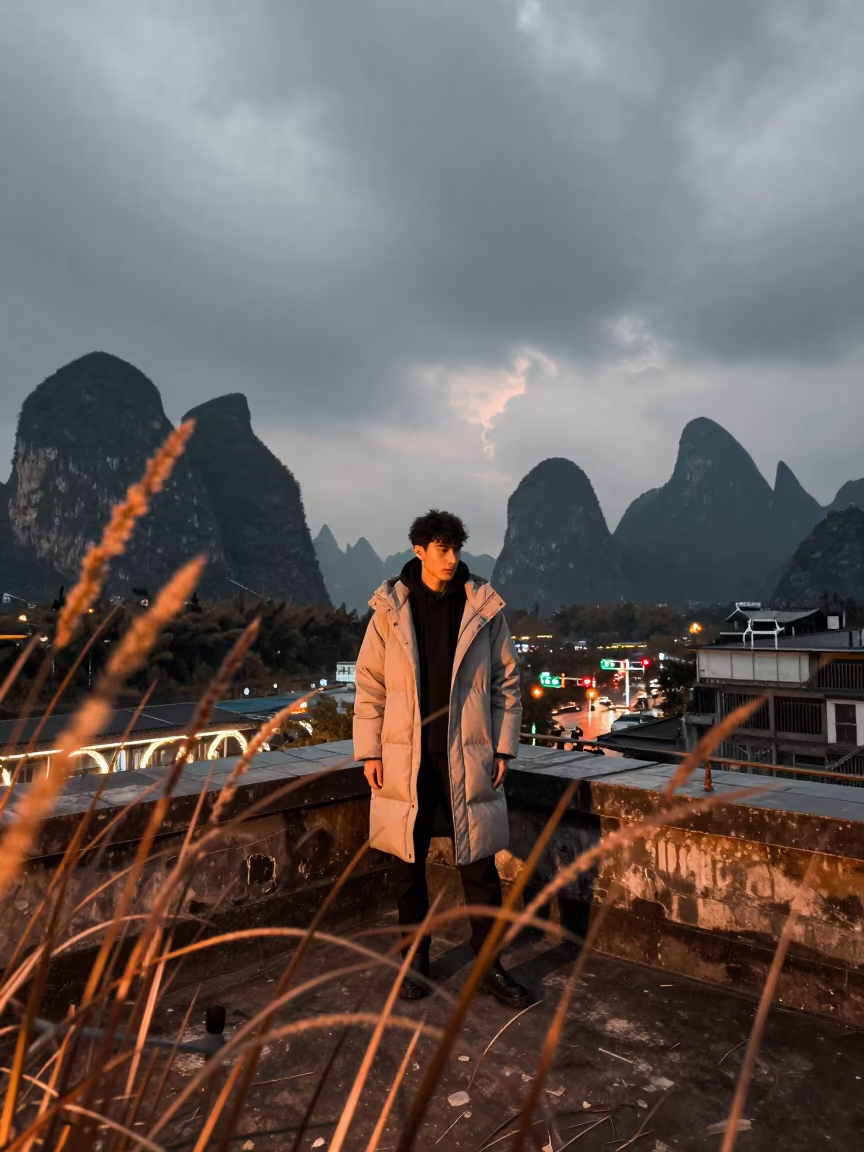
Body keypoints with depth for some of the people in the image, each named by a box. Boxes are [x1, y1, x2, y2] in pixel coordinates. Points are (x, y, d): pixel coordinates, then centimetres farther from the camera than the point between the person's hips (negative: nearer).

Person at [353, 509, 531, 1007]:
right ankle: (416, 961, 32)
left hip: (468, 759, 0)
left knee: (481, 866, 8)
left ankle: (490, 965, 27)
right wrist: (370, 750, -1)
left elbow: (507, 681, 4)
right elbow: (370, 684, 2)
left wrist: (504, 746, 0)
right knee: (408, 865, 12)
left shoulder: (485, 608, -1)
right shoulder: (390, 609, -2)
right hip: (405, 760, 0)